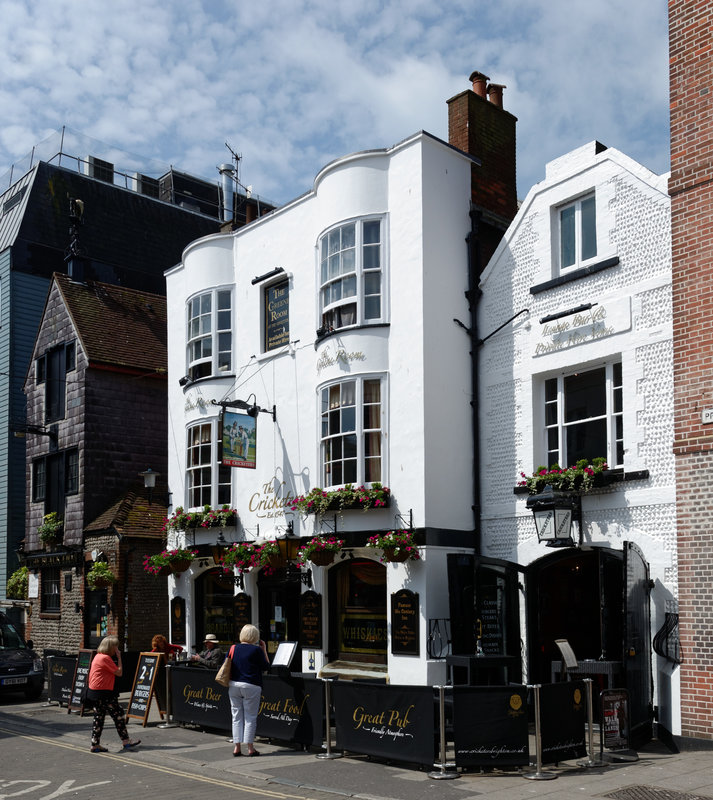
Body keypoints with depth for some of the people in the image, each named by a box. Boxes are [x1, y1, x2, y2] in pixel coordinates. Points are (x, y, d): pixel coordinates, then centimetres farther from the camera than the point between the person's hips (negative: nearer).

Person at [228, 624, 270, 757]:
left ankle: (236, 747, 10)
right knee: (250, 717, 4)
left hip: (234, 685, 4)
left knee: (237, 717, 10)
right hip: (251, 686, -4)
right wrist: (264, 649, 7)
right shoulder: (257, 650, -7)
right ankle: (250, 748, 6)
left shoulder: (233, 648, 4)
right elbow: (266, 666, 3)